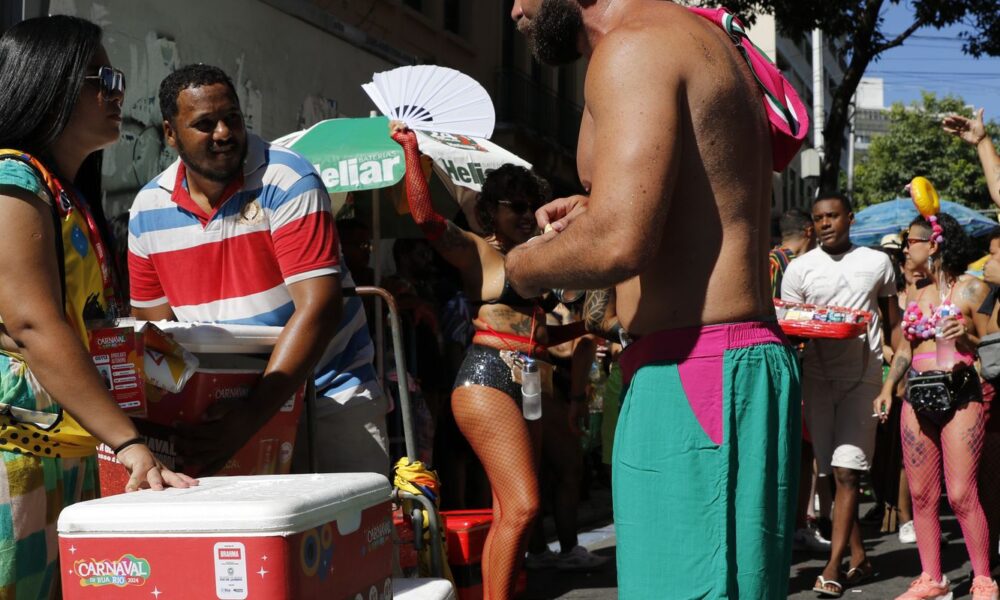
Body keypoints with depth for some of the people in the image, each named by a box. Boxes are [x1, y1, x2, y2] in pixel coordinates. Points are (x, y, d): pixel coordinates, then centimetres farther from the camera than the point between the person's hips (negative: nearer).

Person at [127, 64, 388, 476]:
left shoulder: (287, 182, -14)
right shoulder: (148, 210, 1)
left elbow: (318, 307, -23)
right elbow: (155, 325, 9)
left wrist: (248, 420, -30)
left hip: (328, 393, -3)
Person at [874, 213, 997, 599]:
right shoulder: (917, 292, 16)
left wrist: (967, 335, -21)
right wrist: (888, 388, 8)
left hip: (959, 393, -6)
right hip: (918, 394, 6)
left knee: (961, 494, -8)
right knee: (921, 494, 6)